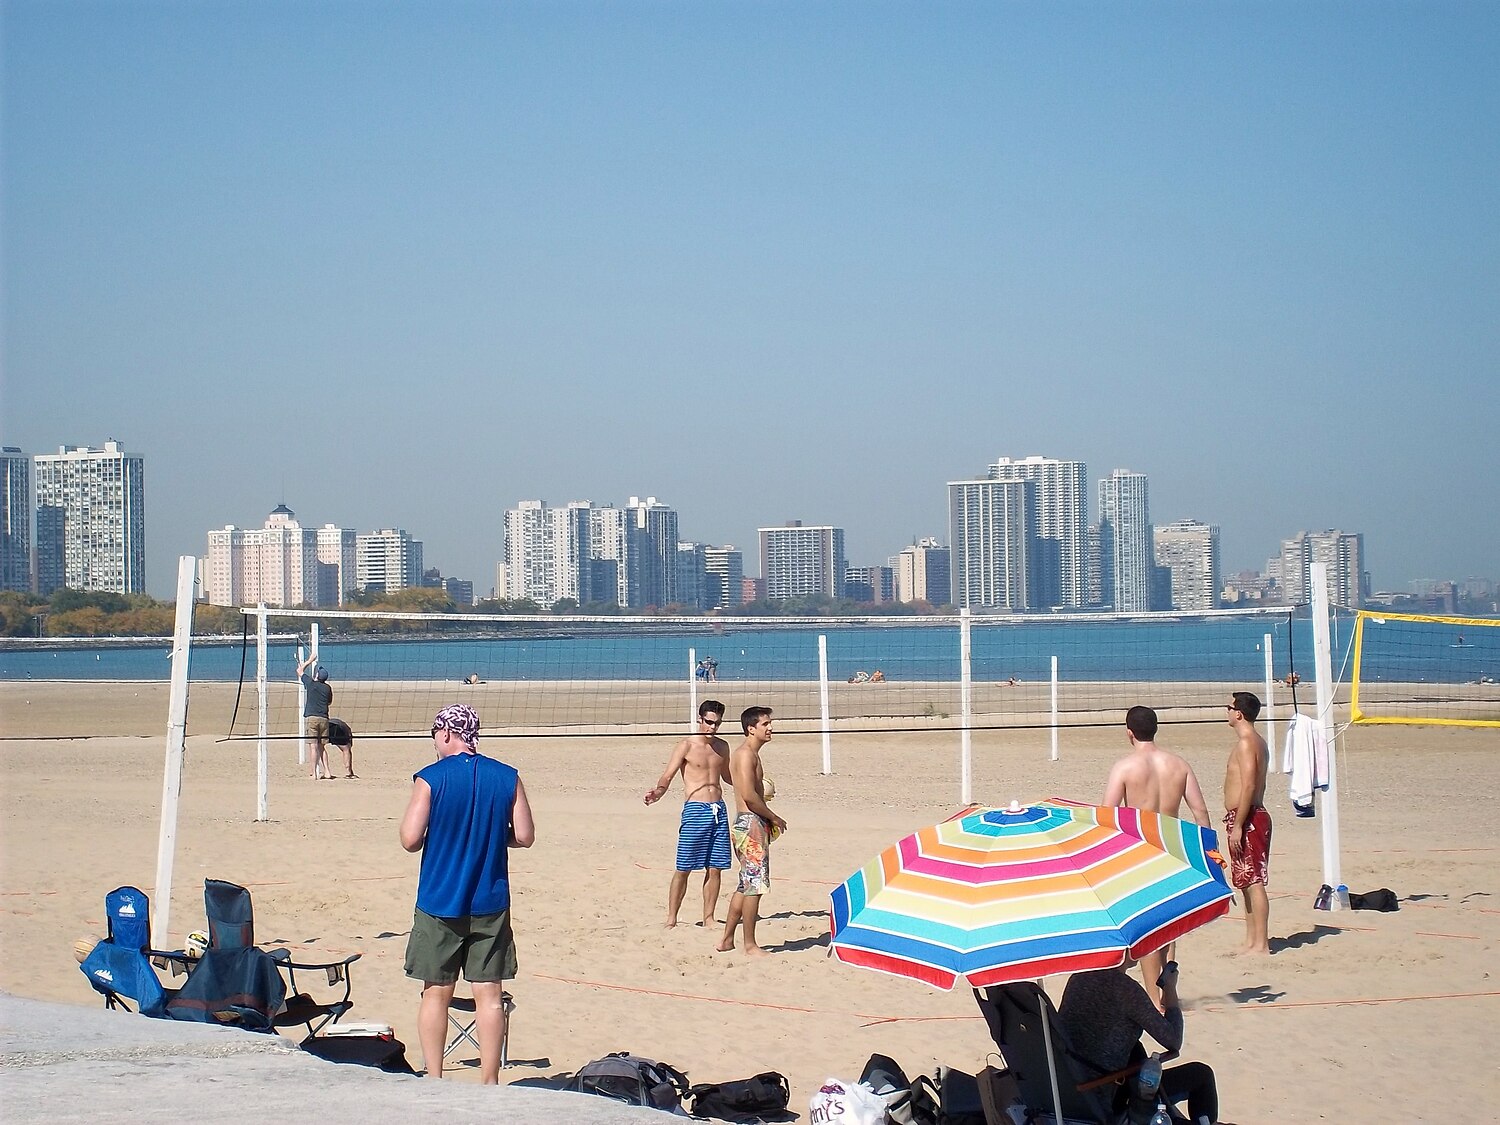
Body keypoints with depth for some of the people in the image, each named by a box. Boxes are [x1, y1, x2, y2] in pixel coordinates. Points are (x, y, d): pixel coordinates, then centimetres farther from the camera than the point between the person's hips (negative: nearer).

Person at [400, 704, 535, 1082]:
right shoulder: (508, 777, 0)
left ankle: (434, 1081, 11)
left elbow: (410, 839, -11)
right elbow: (524, 836, 1)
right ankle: (489, 1083, 6)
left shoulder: (430, 778, -9)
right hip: (490, 905, 2)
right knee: (489, 994, 5)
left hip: (439, 904, -2)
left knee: (436, 994, 9)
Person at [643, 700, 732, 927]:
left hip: (719, 810, 5)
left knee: (715, 869, 5)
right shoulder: (687, 746, -4)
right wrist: (658, 791, -32)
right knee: (684, 868, -4)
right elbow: (667, 776, -11)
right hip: (695, 809, -5)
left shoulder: (722, 747, 13)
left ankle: (708, 918, 15)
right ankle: (671, 919, 2)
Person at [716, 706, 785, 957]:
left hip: (747, 822, 11)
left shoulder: (749, 754, 19)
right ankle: (750, 945, -3)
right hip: (751, 823, -11)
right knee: (755, 883, -7)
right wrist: (774, 818, -13)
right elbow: (749, 794, -22)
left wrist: (768, 819, 13)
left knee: (747, 884, 15)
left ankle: (727, 940, 20)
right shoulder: (746, 754, -13)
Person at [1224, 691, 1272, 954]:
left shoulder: (1246, 743, -14)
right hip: (1251, 817, 11)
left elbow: (1249, 786, -22)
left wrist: (1237, 826, -23)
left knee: (1253, 882, -10)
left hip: (1246, 818, -11)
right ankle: (1251, 941, 16)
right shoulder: (1257, 742, 18)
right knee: (1247, 883, 13)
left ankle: (1261, 944, -11)